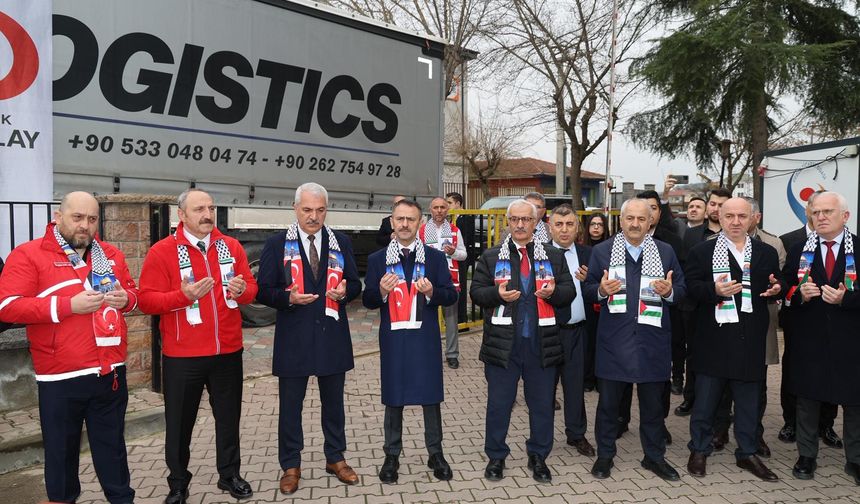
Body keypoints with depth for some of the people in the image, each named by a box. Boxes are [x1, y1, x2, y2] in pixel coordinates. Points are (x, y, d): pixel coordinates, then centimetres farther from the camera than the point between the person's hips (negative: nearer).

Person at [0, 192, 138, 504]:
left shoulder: (111, 255, 11)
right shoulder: (27, 255, -5)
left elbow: (133, 293, 19)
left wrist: (125, 299, -6)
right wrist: (68, 305, -21)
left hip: (111, 371, 4)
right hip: (61, 377, -4)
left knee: (112, 443, 17)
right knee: (62, 448, 12)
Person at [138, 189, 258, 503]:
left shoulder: (232, 247, 5)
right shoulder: (162, 252, -6)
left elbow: (251, 287, 7)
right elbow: (146, 300, -10)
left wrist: (241, 290, -16)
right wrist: (183, 295, -25)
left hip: (228, 351, 3)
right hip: (182, 356, -3)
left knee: (228, 417, 15)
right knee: (179, 422, 11)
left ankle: (230, 475, 32)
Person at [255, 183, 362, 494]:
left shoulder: (341, 243, 4)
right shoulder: (277, 245, -3)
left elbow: (355, 284, 7)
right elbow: (263, 291, -3)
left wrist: (344, 291, -16)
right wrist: (288, 297, -22)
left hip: (332, 336, 2)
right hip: (293, 339, -2)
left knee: (334, 402, 15)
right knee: (290, 404, 10)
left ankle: (335, 458, 33)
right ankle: (290, 466, 27)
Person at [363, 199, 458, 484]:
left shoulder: (435, 257, 2)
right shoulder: (377, 260, 3)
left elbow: (451, 296, 0)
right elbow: (368, 301, 2)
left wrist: (432, 292, -19)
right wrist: (381, 291, -19)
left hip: (426, 339, 0)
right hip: (393, 340, 0)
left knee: (431, 397, 9)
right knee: (393, 398, 10)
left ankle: (435, 453, 25)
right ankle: (392, 456, 25)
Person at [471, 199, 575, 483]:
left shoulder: (554, 256, 8)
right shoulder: (490, 257, 5)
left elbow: (570, 291, 6)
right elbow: (476, 292, 1)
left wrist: (554, 291, -15)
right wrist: (497, 293, -18)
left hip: (542, 342, 1)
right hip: (502, 341, -1)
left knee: (542, 403, 11)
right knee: (498, 402, 8)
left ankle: (538, 456, 29)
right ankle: (496, 456, 25)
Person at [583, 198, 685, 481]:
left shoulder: (665, 251, 6)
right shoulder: (601, 251, 2)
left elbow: (682, 289, 6)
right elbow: (588, 290, 3)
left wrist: (669, 291, -15)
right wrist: (601, 290, -19)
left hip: (652, 340, 1)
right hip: (614, 339, -1)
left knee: (653, 402, 13)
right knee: (608, 401, 9)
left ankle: (654, 456, 30)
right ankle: (605, 455, 25)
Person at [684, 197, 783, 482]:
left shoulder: (767, 253, 10)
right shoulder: (701, 252, 0)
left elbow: (776, 288, 13)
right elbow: (691, 287, -7)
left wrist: (776, 288, -10)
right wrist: (714, 289, -25)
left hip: (751, 341, 3)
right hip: (713, 339, -3)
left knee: (749, 401, 13)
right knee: (706, 399, 8)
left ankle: (747, 453, 29)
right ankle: (699, 450, 23)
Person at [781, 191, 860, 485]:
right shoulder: (798, 251, 4)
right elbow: (785, 293, 3)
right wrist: (799, 294, -16)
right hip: (809, 340, 1)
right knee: (807, 398, 11)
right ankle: (807, 455, 25)